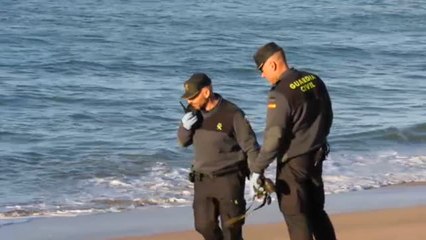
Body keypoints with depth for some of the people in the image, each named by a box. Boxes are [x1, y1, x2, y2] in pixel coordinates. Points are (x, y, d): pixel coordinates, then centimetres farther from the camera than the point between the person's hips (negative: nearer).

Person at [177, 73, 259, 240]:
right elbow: (184, 142, 12)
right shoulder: (194, 113, 2)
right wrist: (185, 127, -10)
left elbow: (250, 146, -13)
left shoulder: (232, 114, -16)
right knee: (204, 225, 6)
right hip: (203, 179, 6)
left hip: (229, 179, -6)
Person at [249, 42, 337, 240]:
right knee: (316, 212, 19)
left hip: (293, 163, -8)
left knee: (296, 217, 1)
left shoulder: (280, 93, -21)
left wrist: (257, 169, -17)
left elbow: (274, 137, -23)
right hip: (316, 157, 8)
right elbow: (327, 117, 14)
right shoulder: (314, 81, 2)